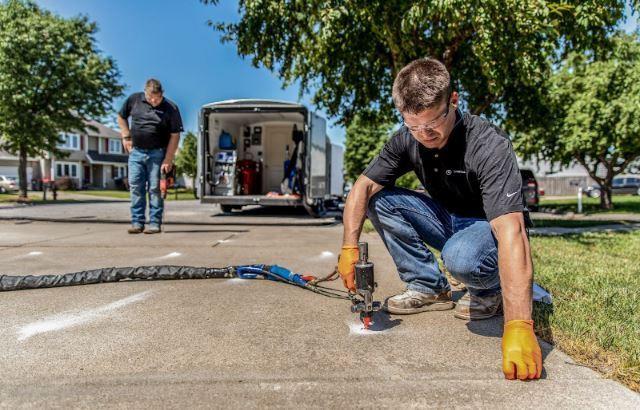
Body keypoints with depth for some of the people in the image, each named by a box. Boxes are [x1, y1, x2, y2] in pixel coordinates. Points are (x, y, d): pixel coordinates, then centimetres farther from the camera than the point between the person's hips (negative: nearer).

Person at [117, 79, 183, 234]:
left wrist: (168, 160, -14)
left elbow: (175, 136, -9)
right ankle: (137, 222, 12)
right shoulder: (134, 99, 1)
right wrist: (126, 137, 7)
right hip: (136, 152, 4)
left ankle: (155, 223, 6)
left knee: (155, 188, -2)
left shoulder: (171, 108, -9)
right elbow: (121, 117, 19)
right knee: (135, 187, 4)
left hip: (157, 153, -3)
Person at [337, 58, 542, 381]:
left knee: (461, 256, -39)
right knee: (380, 200, -13)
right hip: (448, 219, 6)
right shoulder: (408, 139, -13)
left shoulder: (489, 145, -31)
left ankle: (492, 291, -1)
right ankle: (429, 287, -2)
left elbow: (510, 230, -43)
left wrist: (518, 325, -52)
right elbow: (363, 186, -8)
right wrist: (349, 248, -20)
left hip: (489, 228, -5)